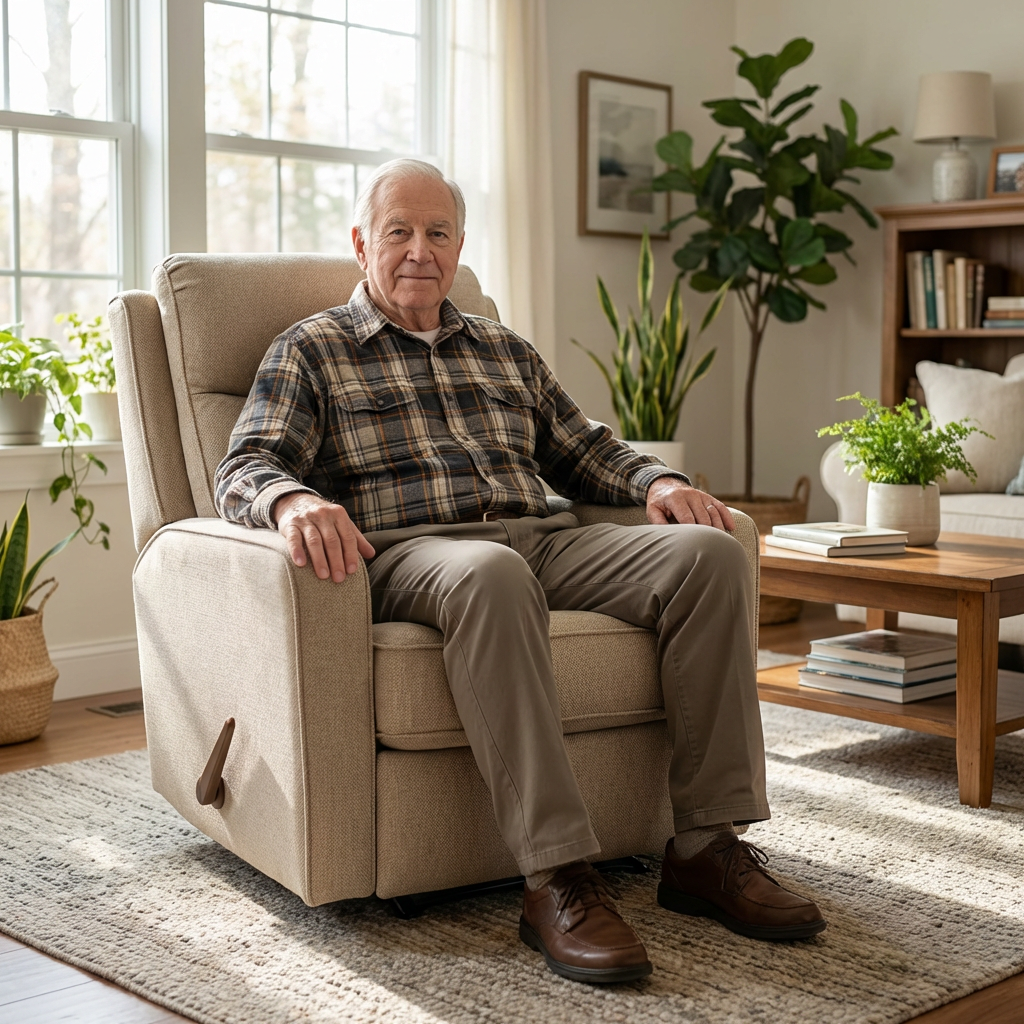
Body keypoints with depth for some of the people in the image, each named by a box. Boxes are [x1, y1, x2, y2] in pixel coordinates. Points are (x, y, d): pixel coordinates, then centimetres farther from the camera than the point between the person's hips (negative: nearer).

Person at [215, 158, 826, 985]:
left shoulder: (506, 351, 28)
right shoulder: (310, 351, 12)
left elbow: (583, 450, 30)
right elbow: (244, 471, -1)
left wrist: (657, 482, 8)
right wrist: (295, 500, -26)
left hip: (541, 540, 6)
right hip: (405, 551, -5)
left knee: (709, 552, -20)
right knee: (491, 573, -42)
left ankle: (705, 846, -20)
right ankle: (557, 879, -40)